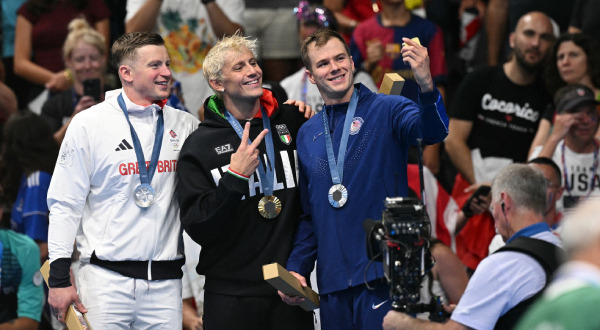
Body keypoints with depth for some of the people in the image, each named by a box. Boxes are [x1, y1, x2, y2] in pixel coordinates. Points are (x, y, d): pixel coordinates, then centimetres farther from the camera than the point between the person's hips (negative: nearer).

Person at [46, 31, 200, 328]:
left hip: (165, 280, 3)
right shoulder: (89, 124, 0)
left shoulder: (184, 125, 9)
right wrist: (59, 278, -4)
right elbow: (65, 204, 0)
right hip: (106, 278, -3)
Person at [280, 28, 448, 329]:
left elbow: (432, 132, -23)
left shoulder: (386, 110, -2)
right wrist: (296, 268, 7)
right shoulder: (307, 135, 14)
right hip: (332, 280, 5)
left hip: (382, 272, -5)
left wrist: (426, 85, -42)